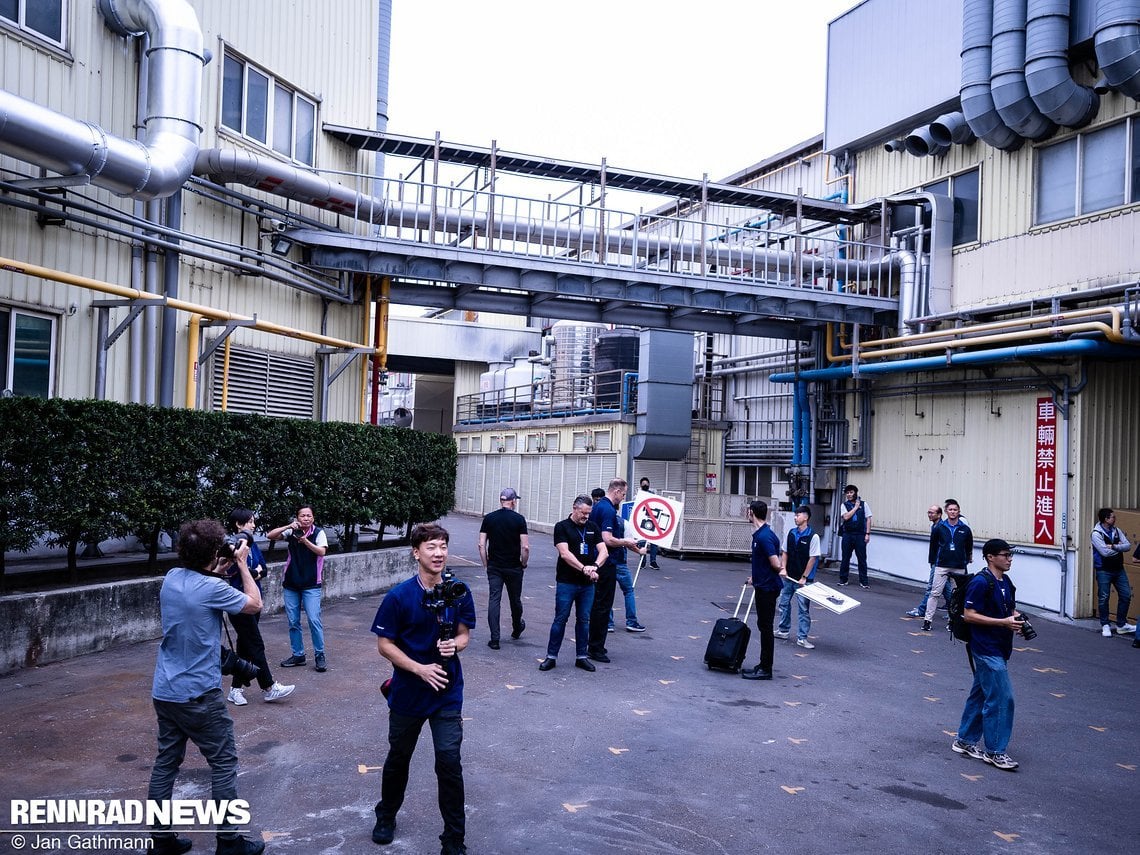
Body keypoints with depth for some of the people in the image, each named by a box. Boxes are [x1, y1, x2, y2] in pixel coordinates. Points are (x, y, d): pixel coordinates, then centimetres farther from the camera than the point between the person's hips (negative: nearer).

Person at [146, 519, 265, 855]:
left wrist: (217, 572, 13)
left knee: (165, 762, 15)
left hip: (164, 691, 7)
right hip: (198, 695, -7)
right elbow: (255, 604, -5)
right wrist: (242, 565, 1)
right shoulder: (212, 588, -21)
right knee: (224, 763, 5)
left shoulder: (171, 578, 1)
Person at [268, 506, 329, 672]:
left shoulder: (318, 532, -3)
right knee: (293, 622, 9)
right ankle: (298, 655, 21)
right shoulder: (292, 532, 3)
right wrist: (288, 527, -19)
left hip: (311, 585, -3)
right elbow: (270, 535, -6)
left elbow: (322, 551, -16)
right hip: (291, 584, 3)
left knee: (314, 620, -9)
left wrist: (305, 541, -28)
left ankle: (319, 655, 3)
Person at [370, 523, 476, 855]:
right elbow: (385, 644, -10)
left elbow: (464, 634, 3)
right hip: (408, 692, 0)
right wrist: (420, 669, -20)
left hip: (447, 693, 0)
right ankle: (386, 815, 46)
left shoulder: (459, 591, -9)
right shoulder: (399, 596, -16)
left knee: (449, 763, -4)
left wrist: (455, 644, -20)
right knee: (398, 758, 20)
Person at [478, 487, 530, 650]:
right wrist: (524, 564, 4)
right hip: (514, 568, -1)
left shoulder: (489, 518, -1)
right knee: (515, 600, 17)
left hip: (494, 568, 1)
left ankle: (495, 639, -4)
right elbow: (525, 547, -12)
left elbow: (481, 545, -2)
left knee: (494, 600, 1)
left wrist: (486, 564, 8)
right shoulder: (519, 519, -8)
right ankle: (517, 629, 39)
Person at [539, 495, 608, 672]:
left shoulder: (593, 528, 9)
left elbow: (603, 551, 0)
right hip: (566, 582, -4)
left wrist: (595, 566, -20)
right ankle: (551, 656, 10)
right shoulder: (562, 527, -4)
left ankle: (581, 656, 20)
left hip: (587, 583, 4)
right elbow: (564, 553, -15)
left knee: (584, 620, 10)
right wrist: (584, 568, -25)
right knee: (560, 619, 1)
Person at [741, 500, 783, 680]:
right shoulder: (760, 533, 10)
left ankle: (766, 670, 4)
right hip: (763, 585, 10)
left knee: (765, 626, -3)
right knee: (763, 625, 14)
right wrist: (756, 577, 20)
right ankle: (763, 665, 22)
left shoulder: (764, 536, -22)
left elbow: (776, 564, -24)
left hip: (767, 587, -10)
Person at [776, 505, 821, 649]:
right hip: (788, 576, 6)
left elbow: (813, 558, -12)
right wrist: (783, 568, -1)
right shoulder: (791, 533, 4)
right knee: (783, 603, 13)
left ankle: (802, 638, 6)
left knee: (804, 608, -1)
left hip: (803, 579, -6)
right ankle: (784, 631, 28)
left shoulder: (813, 536, -12)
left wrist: (804, 577, -12)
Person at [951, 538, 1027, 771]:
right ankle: (995, 751, 2)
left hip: (998, 648, 9)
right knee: (1001, 698, -8)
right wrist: (1004, 622, -21)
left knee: (980, 694, 15)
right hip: (986, 649, -9)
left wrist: (1016, 618, 1)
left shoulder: (1006, 582, 11)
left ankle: (965, 741, 26)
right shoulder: (981, 582, -17)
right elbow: (969, 615, -19)